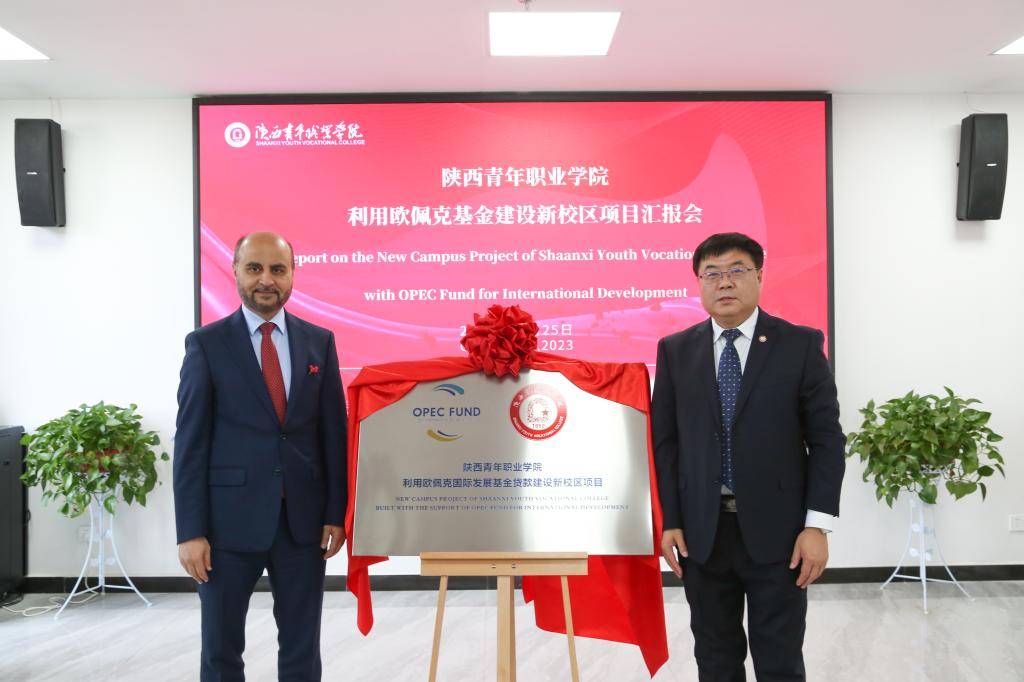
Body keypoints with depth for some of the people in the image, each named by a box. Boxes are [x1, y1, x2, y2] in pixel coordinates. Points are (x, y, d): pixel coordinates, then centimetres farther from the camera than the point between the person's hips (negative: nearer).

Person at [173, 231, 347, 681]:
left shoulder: (319, 341, 5)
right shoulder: (206, 344, -2)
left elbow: (334, 433, 6)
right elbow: (190, 442, -4)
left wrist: (335, 513, 2)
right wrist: (190, 531, -8)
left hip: (304, 518, 2)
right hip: (230, 519, -2)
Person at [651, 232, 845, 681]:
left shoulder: (801, 345, -2)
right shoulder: (675, 351, 4)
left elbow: (827, 439, -3)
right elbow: (664, 441, 3)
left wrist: (817, 525, -9)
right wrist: (670, 522, -2)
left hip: (777, 531, -2)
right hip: (701, 532, 2)